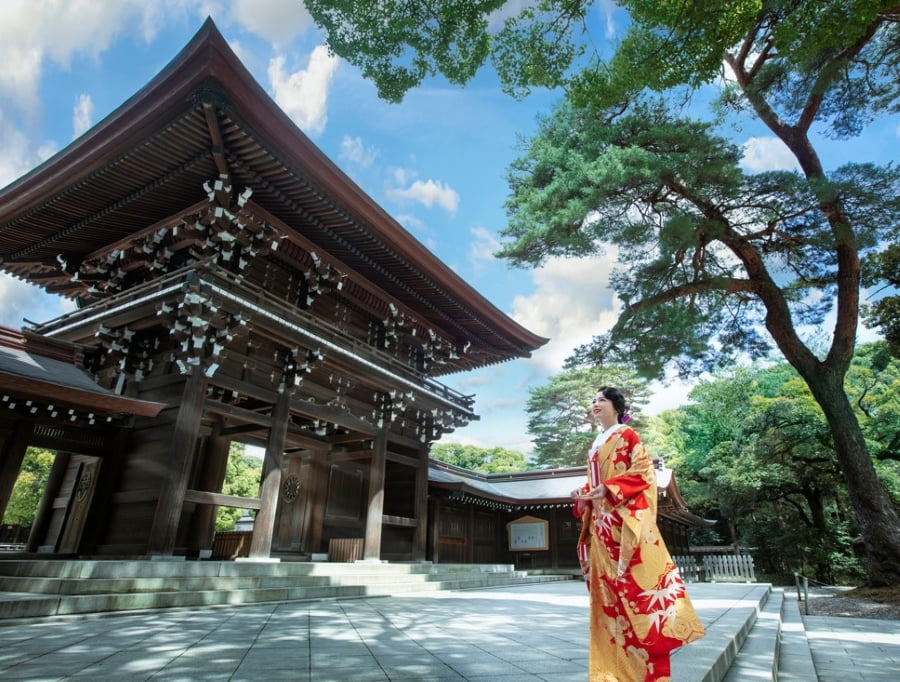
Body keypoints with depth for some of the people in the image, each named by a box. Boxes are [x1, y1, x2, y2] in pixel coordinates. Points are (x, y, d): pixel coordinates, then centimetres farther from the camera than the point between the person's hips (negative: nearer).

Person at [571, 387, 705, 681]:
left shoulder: (627, 435, -1)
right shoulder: (595, 445, 20)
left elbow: (643, 472, -10)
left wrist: (609, 489, -19)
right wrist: (583, 493, 2)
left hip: (627, 519, -7)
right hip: (602, 524, 7)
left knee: (636, 582, -9)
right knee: (608, 588, 8)